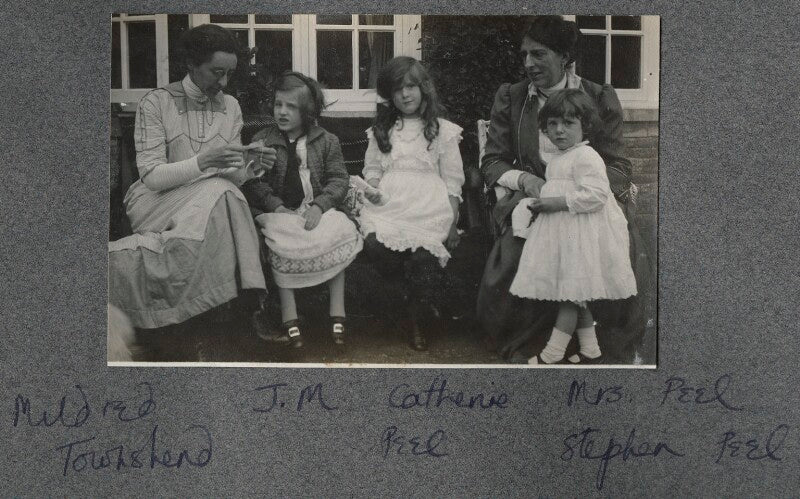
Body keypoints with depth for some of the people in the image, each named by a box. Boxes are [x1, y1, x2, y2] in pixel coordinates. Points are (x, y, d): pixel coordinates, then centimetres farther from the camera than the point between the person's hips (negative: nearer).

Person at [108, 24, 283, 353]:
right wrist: (203, 161, -27)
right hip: (157, 203, -4)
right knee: (218, 192, -34)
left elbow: (232, 177, 9)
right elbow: (151, 176, -13)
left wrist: (254, 169, -14)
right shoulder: (156, 103, -6)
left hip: (210, 202, 4)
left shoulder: (230, 107, 9)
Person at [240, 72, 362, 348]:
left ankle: (337, 310, -18)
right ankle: (289, 315, -25)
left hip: (317, 209, 1)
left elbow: (339, 179, 3)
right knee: (280, 243, -31)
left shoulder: (327, 141, 9)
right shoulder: (261, 141, 8)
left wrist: (319, 206, -15)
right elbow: (253, 181, 1)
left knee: (338, 234, -28)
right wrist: (277, 207, -14)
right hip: (279, 211, 0)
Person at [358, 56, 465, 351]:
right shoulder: (381, 130, 23)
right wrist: (372, 186, 0)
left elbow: (452, 181, 9)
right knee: (376, 242, -30)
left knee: (424, 250, -29)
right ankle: (405, 291, 2)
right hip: (388, 200, 2)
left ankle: (415, 319, -1)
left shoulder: (443, 130, 12)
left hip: (428, 205, -2)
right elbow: (371, 167, 24)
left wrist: (452, 222, -1)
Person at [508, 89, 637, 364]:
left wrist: (557, 203, -23)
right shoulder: (557, 159, 16)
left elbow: (595, 195, -24)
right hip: (561, 232, 10)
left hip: (581, 235, -10)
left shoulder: (587, 157, -14)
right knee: (575, 294, 14)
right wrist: (541, 203, 10)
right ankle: (590, 349, 23)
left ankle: (553, 353, 1)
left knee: (570, 292, -4)